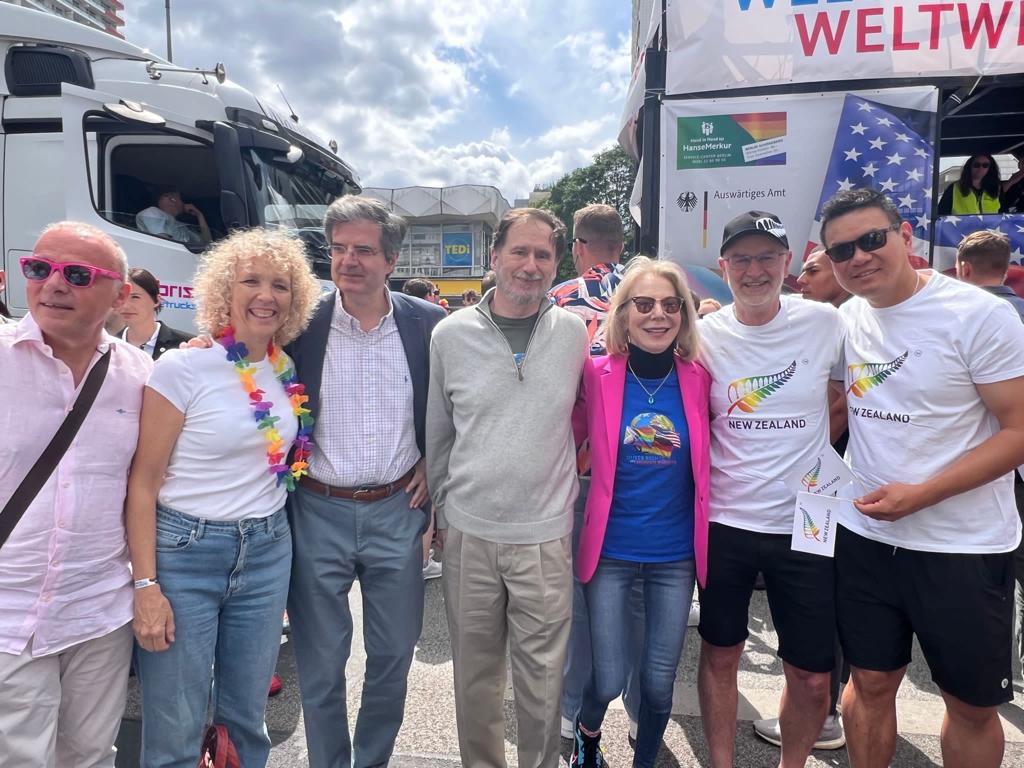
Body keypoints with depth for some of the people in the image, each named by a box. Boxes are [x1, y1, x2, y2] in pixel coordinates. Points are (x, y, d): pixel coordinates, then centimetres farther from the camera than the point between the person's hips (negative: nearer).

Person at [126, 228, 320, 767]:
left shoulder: (291, 373, 2)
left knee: (246, 716, 18)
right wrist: (146, 586, -12)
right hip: (184, 552, -4)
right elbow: (143, 484, -10)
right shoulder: (181, 368, -12)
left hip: (267, 554, 4)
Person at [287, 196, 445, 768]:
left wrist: (433, 463, 1)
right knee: (320, 663, 12)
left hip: (398, 511, 1)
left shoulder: (428, 323, -3)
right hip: (318, 512, -1)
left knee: (394, 654, 15)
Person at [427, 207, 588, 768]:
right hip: (468, 534, 1)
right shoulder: (451, 334, -2)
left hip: (546, 537, 0)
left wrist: (563, 496, 11)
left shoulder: (574, 333, -1)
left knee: (542, 679, 10)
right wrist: (442, 511, 10)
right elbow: (437, 434, 7)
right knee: (475, 673, 16)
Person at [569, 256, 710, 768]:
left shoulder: (700, 379, -4)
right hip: (610, 550, -1)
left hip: (676, 554, 2)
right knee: (610, 680, 4)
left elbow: (709, 458, 8)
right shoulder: (597, 374, -9)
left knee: (659, 682, 12)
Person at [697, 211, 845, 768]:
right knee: (720, 655, 14)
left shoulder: (824, 323, -4)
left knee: (812, 675, 9)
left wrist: (813, 456, 5)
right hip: (724, 523, 0)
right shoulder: (705, 335, -4)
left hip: (805, 525, 0)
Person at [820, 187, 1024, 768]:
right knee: (871, 683, 17)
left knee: (973, 704, 15)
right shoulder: (847, 318, 1)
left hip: (965, 547, -3)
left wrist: (920, 495, -22)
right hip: (864, 536, 4)